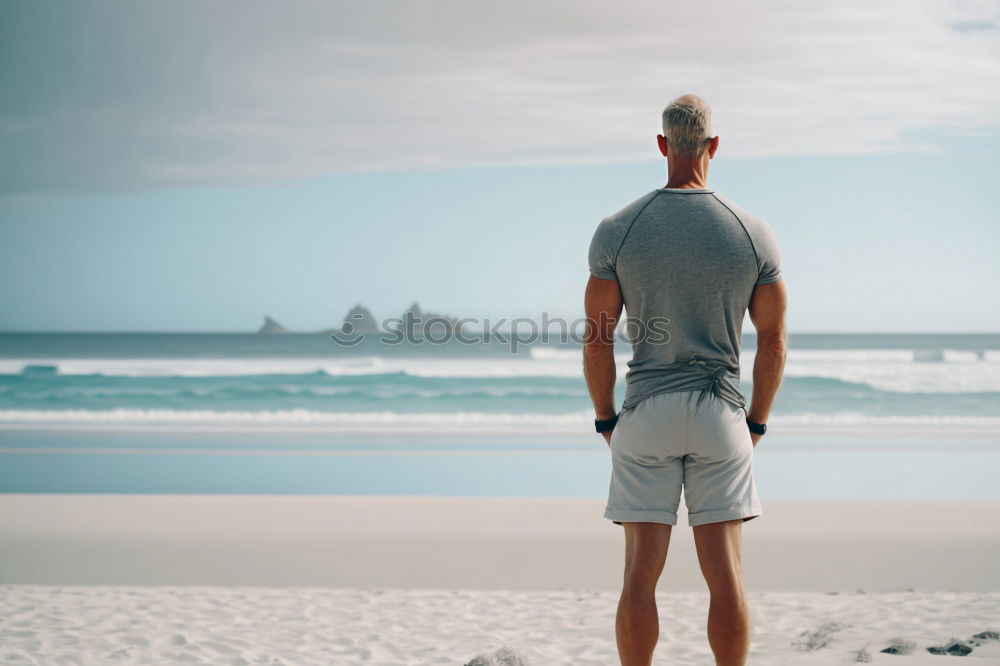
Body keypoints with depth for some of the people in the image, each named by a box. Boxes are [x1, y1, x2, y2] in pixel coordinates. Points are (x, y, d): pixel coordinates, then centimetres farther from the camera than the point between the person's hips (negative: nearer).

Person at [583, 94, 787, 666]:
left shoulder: (618, 231, -4)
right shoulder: (753, 233, -1)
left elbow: (597, 339, -2)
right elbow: (773, 341, 2)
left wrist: (606, 420, 10)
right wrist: (757, 423, 14)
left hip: (646, 410, 0)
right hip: (720, 409, 0)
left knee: (641, 574, 4)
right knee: (726, 575, 2)